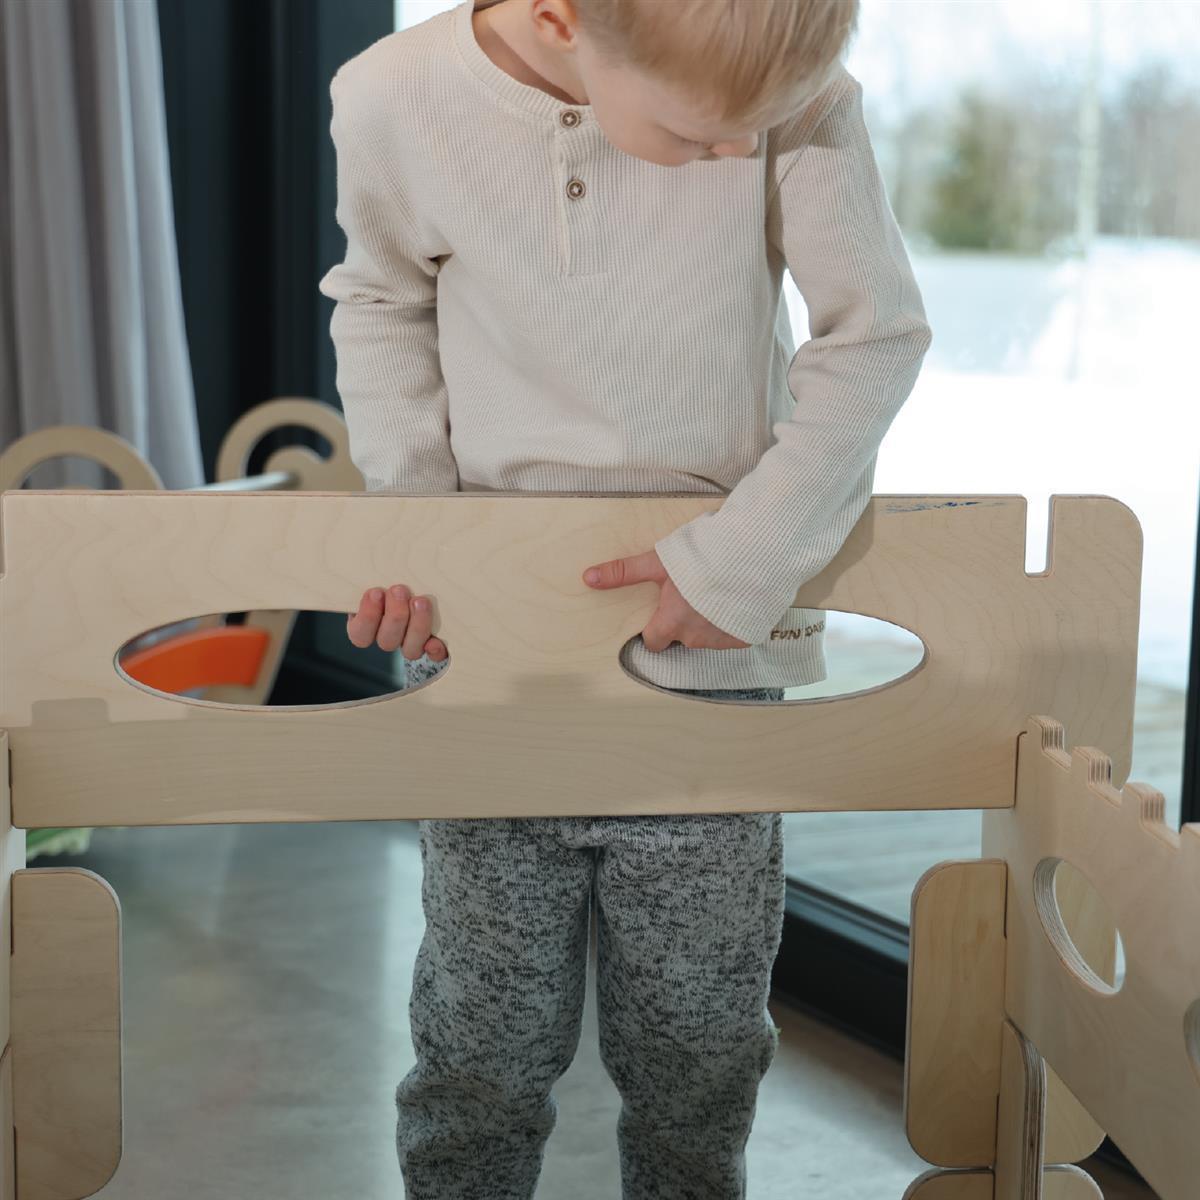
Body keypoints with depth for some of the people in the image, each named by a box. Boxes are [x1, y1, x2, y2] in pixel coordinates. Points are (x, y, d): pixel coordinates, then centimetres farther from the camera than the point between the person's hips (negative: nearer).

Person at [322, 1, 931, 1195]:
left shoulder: (799, 102, -14)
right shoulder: (397, 99, -11)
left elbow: (876, 332, -7)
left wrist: (746, 554, -13)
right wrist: (409, 514, -3)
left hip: (711, 650, 0)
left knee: (698, 1050, 13)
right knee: (482, 1050, 11)